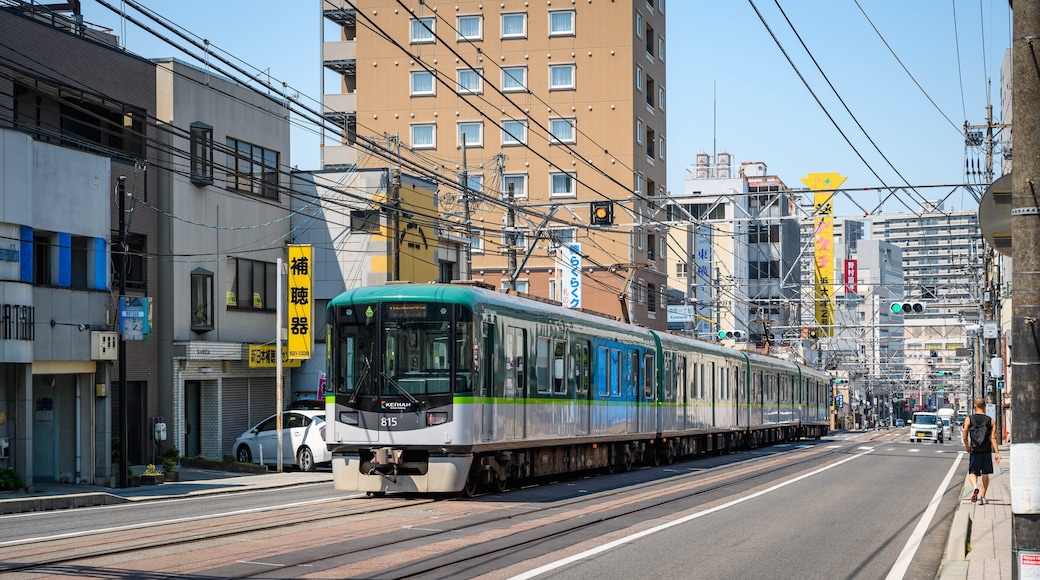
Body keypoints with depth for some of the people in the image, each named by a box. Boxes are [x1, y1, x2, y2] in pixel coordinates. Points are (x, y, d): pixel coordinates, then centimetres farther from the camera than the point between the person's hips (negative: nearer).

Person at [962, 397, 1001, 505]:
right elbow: (993, 437, -7)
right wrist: (997, 453, -8)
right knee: (985, 474, 13)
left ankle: (975, 487, -24)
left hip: (974, 451, -1)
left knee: (972, 472, 7)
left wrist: (967, 447, 15)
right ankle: (982, 497, 14)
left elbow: (964, 436, -4)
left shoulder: (969, 419, -4)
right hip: (987, 451, 1)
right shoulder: (990, 420, -1)